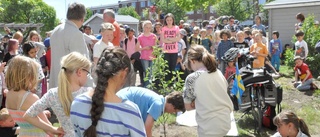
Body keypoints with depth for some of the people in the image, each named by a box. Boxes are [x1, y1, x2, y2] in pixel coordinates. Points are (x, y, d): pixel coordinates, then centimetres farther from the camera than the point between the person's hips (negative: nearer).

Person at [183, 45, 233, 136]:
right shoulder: (219, 73, 3)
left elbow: (188, 107, -4)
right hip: (226, 123, 6)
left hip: (210, 128, -6)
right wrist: (200, 102, 6)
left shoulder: (192, 78, -13)